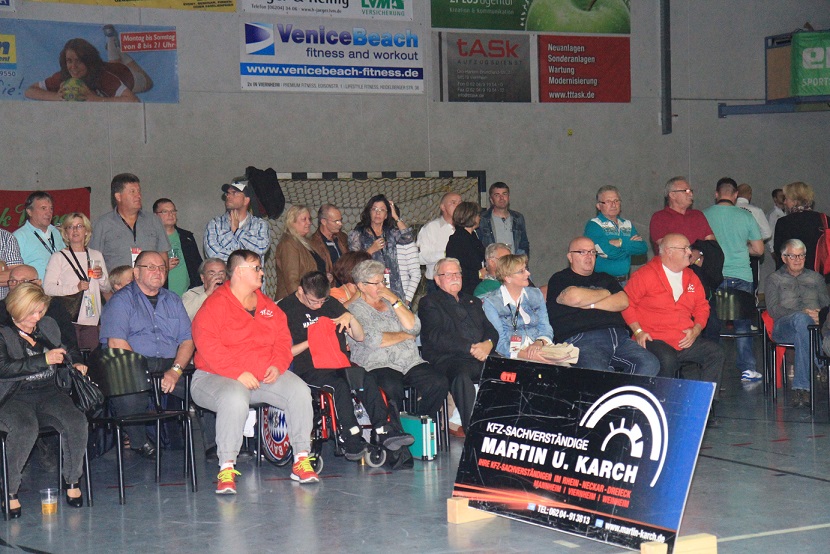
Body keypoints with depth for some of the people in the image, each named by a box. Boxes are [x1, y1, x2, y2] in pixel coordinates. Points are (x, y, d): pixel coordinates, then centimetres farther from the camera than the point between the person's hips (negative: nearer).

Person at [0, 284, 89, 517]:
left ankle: (72, 480, -6)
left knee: (77, 421, -25)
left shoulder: (49, 326, 16)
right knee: (25, 428, -36)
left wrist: (75, 363, 11)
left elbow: (66, 350, 34)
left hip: (48, 392, 5)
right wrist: (44, 360, -19)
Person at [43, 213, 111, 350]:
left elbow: (107, 289, 21)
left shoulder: (97, 255, 18)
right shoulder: (58, 257, 4)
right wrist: (75, 288, -17)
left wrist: (101, 277, 0)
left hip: (92, 319, 4)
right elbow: (47, 288, -8)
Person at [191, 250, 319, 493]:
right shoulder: (215, 305, -6)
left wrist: (277, 365, -6)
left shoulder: (268, 306, 16)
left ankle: (301, 459, -9)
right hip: (218, 376, -6)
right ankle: (226, 469, -31)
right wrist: (238, 373, -23)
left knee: (300, 391, -17)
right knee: (235, 398, -39)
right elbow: (207, 345, -17)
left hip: (266, 376, 6)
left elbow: (283, 339, 15)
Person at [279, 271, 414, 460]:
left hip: (339, 364, 5)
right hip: (309, 370, -5)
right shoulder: (285, 308, 1)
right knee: (340, 385, -35)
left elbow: (359, 337, 19)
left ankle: (385, 431, -34)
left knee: (366, 377, -28)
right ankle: (352, 440, -30)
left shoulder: (331, 303, 17)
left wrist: (350, 318, 0)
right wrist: (311, 341, -12)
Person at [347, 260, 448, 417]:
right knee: (392, 387, -38)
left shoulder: (391, 303, 23)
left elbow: (414, 328, 7)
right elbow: (373, 341, -12)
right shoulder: (356, 310, 4)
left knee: (439, 382, -21)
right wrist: (405, 335, 1)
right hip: (377, 366, -5)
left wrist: (394, 300, 2)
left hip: (411, 363, 6)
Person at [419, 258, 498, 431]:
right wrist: (471, 348, -14)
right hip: (447, 360, -5)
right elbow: (436, 337, -5)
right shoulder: (429, 303, 10)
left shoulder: (472, 301, 30)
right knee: (462, 377, -38)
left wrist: (488, 344, -5)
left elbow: (491, 330, 21)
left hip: (481, 358, 5)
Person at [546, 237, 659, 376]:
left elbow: (623, 302, 13)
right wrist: (605, 293, 11)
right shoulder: (559, 280, 14)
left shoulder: (606, 279, 29)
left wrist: (591, 304, 0)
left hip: (619, 336, 5)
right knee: (597, 374, -37)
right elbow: (575, 297, -8)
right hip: (581, 338, -5)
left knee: (650, 365, -21)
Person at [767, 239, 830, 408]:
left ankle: (801, 387, -43)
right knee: (801, 319, -40)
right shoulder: (774, 279, 22)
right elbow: (773, 309, 5)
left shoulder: (816, 278, 30)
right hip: (784, 326, -2)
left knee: (801, 335, -38)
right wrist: (803, 314, -9)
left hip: (813, 325, 2)